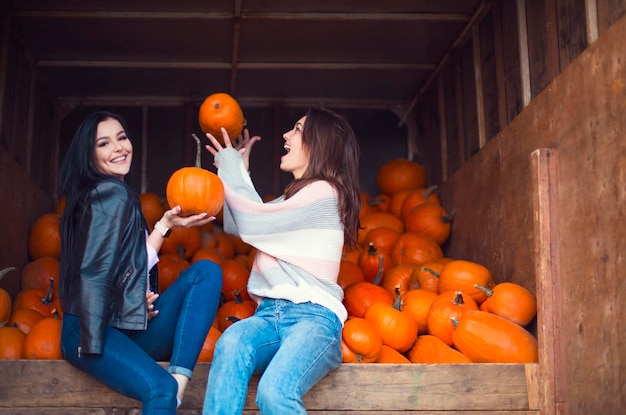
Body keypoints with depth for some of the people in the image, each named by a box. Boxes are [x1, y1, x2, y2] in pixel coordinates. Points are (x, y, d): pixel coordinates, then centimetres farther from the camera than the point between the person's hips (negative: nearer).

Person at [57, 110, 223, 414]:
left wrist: (165, 225, 15)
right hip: (95, 330, -9)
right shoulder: (112, 193, -8)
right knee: (160, 389, -34)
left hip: (134, 327, 9)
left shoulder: (117, 195, 20)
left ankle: (179, 379, -20)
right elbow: (94, 274, -15)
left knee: (207, 271, -7)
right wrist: (92, 345, -18)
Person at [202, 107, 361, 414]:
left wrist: (230, 166, 7)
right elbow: (238, 225, 24)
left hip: (313, 316, -7)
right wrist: (237, 170, 22)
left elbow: (252, 224, -6)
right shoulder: (293, 197, 26)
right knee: (231, 344, -29)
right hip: (270, 314, 7)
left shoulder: (324, 192, -3)